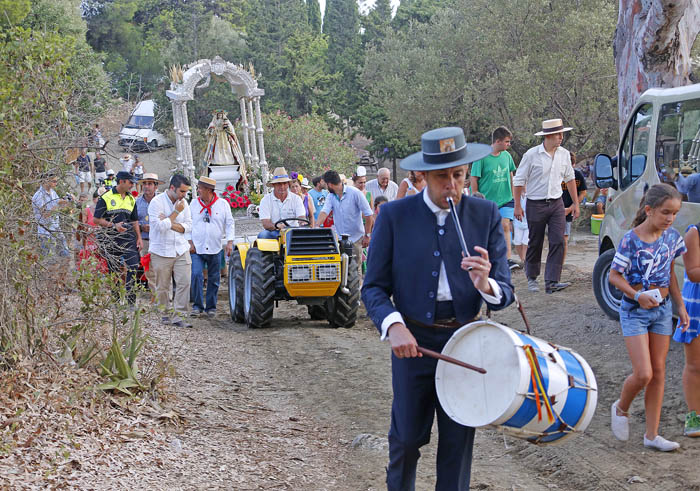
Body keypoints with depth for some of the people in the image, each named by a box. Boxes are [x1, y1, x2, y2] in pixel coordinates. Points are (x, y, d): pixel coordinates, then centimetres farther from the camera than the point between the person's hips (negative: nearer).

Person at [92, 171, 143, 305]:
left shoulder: (131, 199, 15)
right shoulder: (106, 198, -1)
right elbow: (97, 219, -4)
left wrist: (139, 238, 11)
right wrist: (114, 226, -14)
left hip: (129, 238, 3)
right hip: (111, 238, -3)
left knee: (133, 267, -11)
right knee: (113, 271, 3)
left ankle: (131, 301, -8)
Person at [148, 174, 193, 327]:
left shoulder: (183, 202, 7)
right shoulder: (157, 202, -10)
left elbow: (188, 226, 4)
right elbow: (160, 226, -19)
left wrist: (169, 223, -10)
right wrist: (176, 212, -15)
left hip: (181, 250, 4)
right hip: (161, 251, -4)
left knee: (184, 282, -5)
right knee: (162, 286, 4)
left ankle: (178, 316, -1)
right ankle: (165, 314, 20)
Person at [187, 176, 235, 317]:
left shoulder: (223, 204, 1)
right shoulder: (194, 204, 5)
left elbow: (229, 224, 4)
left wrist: (230, 242, -6)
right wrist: (190, 242, 0)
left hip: (215, 249, 0)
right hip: (197, 248, 0)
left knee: (214, 279, 5)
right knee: (196, 275, -13)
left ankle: (211, 307, 17)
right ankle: (198, 305, -3)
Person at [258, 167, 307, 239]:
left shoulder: (296, 199, 8)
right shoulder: (266, 200, 3)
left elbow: (302, 218, -4)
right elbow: (265, 224, -9)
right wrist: (276, 226, -32)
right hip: (273, 233, -1)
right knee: (263, 235, -33)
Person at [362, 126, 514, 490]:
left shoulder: (486, 215, -3)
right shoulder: (394, 215, -6)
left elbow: (505, 293, -3)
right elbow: (374, 287, -4)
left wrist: (485, 285, -27)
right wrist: (393, 326, -22)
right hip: (412, 341, -1)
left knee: (458, 440, 8)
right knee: (407, 436, 12)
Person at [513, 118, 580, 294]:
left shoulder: (564, 154, 5)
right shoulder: (532, 155, -10)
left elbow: (569, 179, 17)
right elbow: (518, 180, -4)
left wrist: (576, 203, 16)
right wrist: (517, 206, -5)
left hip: (556, 204, 4)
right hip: (536, 205, -3)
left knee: (558, 242, -10)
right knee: (535, 244, 6)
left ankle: (552, 282, -11)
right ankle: (532, 278, 26)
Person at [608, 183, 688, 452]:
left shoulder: (671, 236, 0)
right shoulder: (631, 240, -16)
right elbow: (614, 276, -10)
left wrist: (680, 306, 11)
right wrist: (638, 295, -24)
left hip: (662, 309, 5)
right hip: (635, 311, -5)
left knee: (659, 372, 6)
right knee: (643, 374, -12)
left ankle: (652, 435, 13)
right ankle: (621, 409, 19)